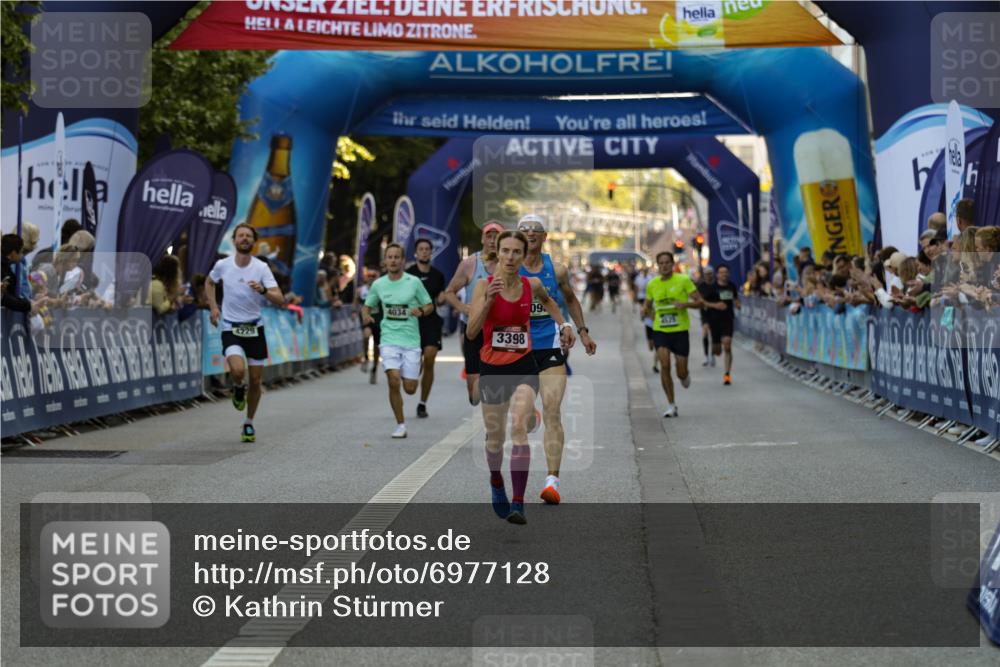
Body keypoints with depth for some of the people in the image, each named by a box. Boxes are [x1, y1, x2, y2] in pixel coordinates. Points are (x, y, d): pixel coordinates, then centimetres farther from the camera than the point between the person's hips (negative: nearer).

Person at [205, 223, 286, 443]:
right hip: (230, 328, -1)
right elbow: (209, 282, 20)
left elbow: (280, 299, -14)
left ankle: (249, 424, 25)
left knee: (256, 379, 4)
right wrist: (213, 307, 9)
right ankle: (238, 388, 11)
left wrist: (263, 290, -33)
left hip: (254, 328, 1)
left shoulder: (261, 268, -7)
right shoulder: (222, 265, -3)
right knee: (238, 370, -26)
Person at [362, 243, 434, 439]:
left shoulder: (414, 282, -1)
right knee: (393, 382, -18)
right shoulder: (378, 284, 4)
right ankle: (400, 425, -2)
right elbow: (367, 306, 18)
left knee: (410, 389, -1)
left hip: (411, 340, 0)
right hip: (389, 339, 0)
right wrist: (366, 316, -5)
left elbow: (429, 306, 7)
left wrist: (421, 310, -15)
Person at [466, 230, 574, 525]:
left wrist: (563, 325, 13)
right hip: (492, 368, 0)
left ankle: (517, 503, -23)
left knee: (518, 426, -22)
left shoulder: (532, 285, -1)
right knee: (495, 435, 13)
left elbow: (547, 301, 25)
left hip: (523, 367, 0)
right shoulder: (484, 285, -9)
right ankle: (496, 483, 45)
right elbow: (471, 333, -16)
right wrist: (488, 300, -27)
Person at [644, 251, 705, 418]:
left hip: (680, 330, -2)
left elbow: (701, 303, -3)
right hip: (660, 330, 2)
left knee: (681, 373, 1)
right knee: (664, 365, -17)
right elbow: (648, 306, 22)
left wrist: (685, 304, -21)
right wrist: (648, 311, -2)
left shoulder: (683, 280, -4)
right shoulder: (652, 284, 6)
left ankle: (685, 376, 41)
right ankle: (671, 405, -6)